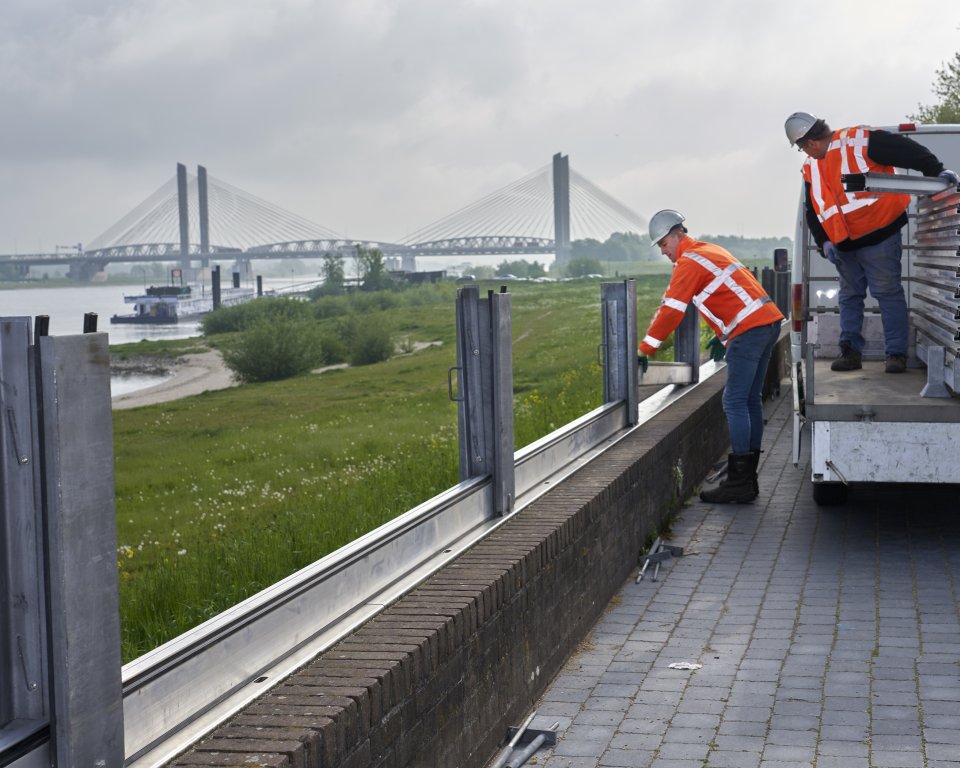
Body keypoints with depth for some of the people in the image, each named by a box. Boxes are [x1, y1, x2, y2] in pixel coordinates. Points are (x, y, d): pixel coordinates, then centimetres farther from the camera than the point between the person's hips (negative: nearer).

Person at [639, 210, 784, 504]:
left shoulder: (690, 262, -8)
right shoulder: (711, 250, 22)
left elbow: (671, 311, -12)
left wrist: (645, 349, -8)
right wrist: (722, 336, 27)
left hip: (749, 330, -10)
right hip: (770, 321, 10)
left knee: (735, 403, -9)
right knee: (751, 400, 12)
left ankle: (739, 483, -10)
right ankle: (748, 477, 16)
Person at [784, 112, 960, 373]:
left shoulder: (860, 141, -13)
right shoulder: (811, 168, 10)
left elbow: (907, 151, -17)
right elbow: (813, 211, 13)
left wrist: (937, 170, -25)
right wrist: (824, 242, 0)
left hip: (880, 236, -7)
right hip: (843, 245, 7)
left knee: (888, 294, -4)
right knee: (850, 297, 11)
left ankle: (896, 354, -1)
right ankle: (850, 352, 18)